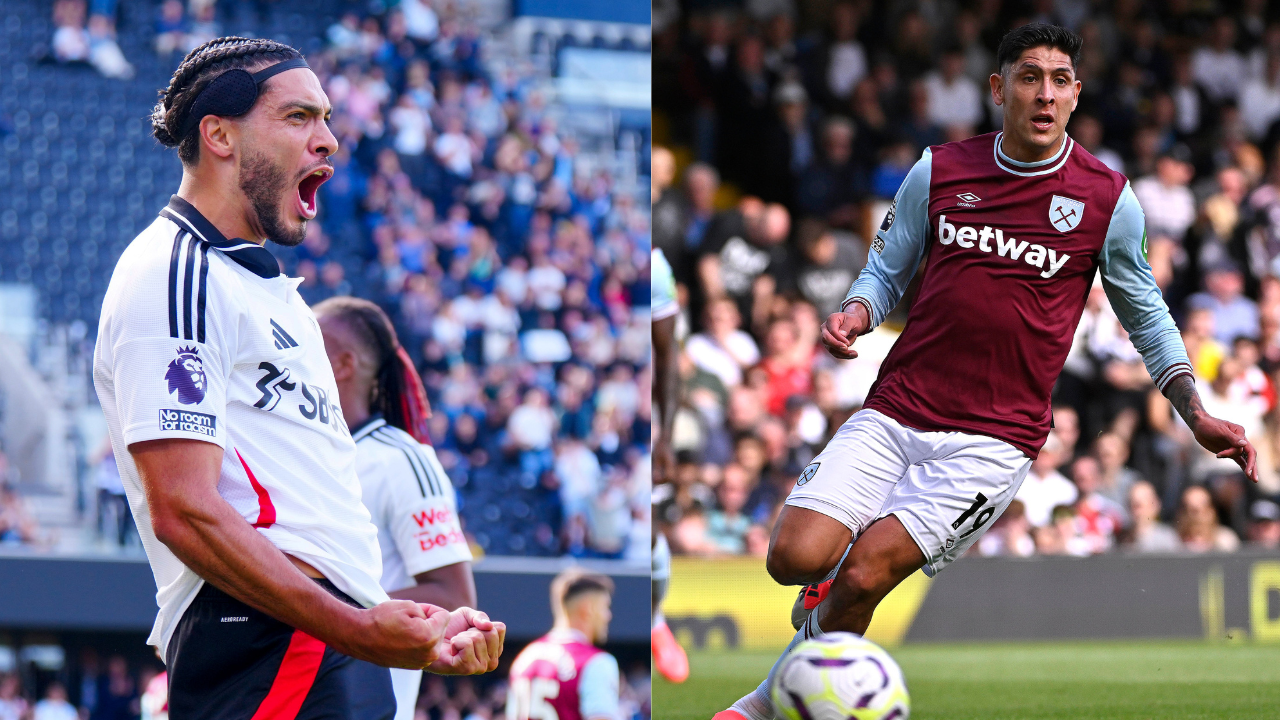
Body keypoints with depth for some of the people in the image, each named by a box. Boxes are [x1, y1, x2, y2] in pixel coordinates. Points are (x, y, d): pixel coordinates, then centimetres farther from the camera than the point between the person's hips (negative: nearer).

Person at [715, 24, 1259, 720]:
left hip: (994, 442, -2)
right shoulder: (938, 171, 5)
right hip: (894, 412, 2)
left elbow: (1144, 312, 16)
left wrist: (1196, 414, 7)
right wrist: (854, 314, -7)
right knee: (796, 557, -17)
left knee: (865, 574, -17)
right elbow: (886, 270, 16)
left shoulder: (1108, 199, 2)